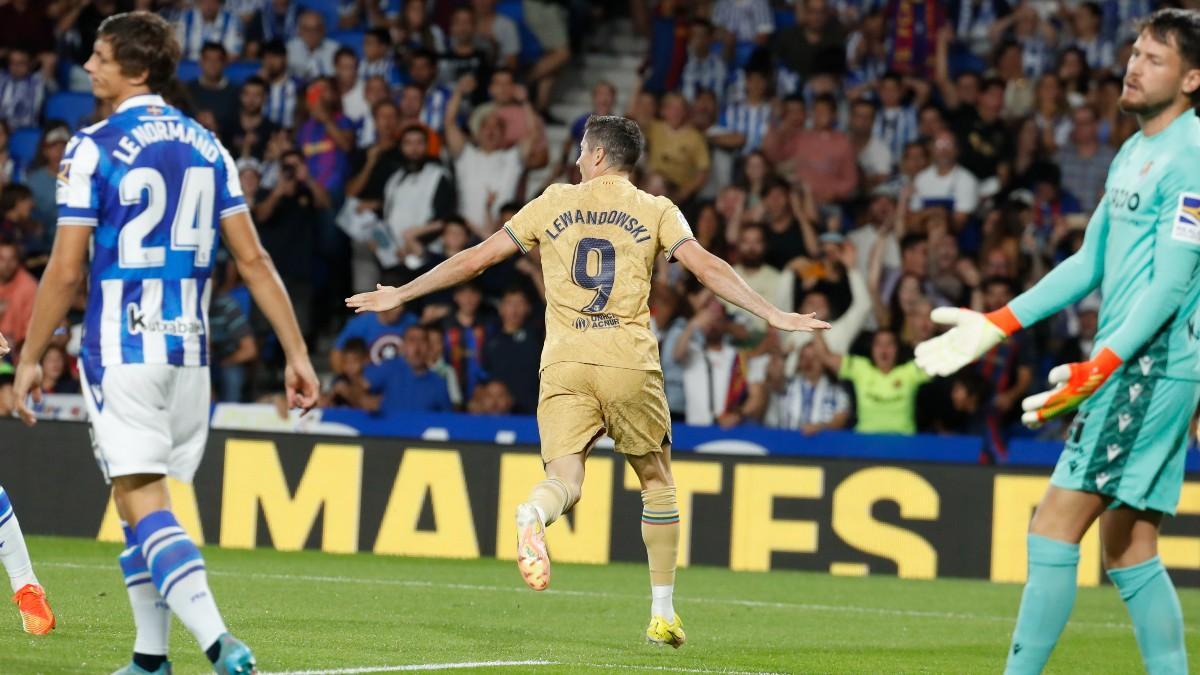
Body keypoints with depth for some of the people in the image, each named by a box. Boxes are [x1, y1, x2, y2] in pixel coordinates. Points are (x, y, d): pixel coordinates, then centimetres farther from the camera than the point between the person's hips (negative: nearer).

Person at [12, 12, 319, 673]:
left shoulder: (92, 147, -8)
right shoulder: (206, 147, 8)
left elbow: (65, 270, -9)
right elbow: (253, 260, 5)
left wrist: (30, 358, 1)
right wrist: (296, 353, 6)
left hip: (119, 350, -6)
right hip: (188, 348, 6)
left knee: (140, 504, -9)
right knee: (148, 501, 17)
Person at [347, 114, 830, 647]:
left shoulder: (552, 204, 12)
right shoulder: (655, 211, 9)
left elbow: (475, 260, 13)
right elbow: (706, 267, -4)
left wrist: (400, 295, 22)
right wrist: (773, 315, -3)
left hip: (564, 364, 0)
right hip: (630, 363, 0)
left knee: (564, 477, -8)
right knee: (656, 480, 16)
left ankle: (535, 512, -46)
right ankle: (662, 613, 17)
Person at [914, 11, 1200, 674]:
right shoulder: (1134, 152, 17)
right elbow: (1089, 264, 23)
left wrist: (1100, 367, -25)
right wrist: (994, 326, 21)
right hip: (1129, 366, 10)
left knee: (1054, 527, -11)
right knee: (1129, 551, 9)